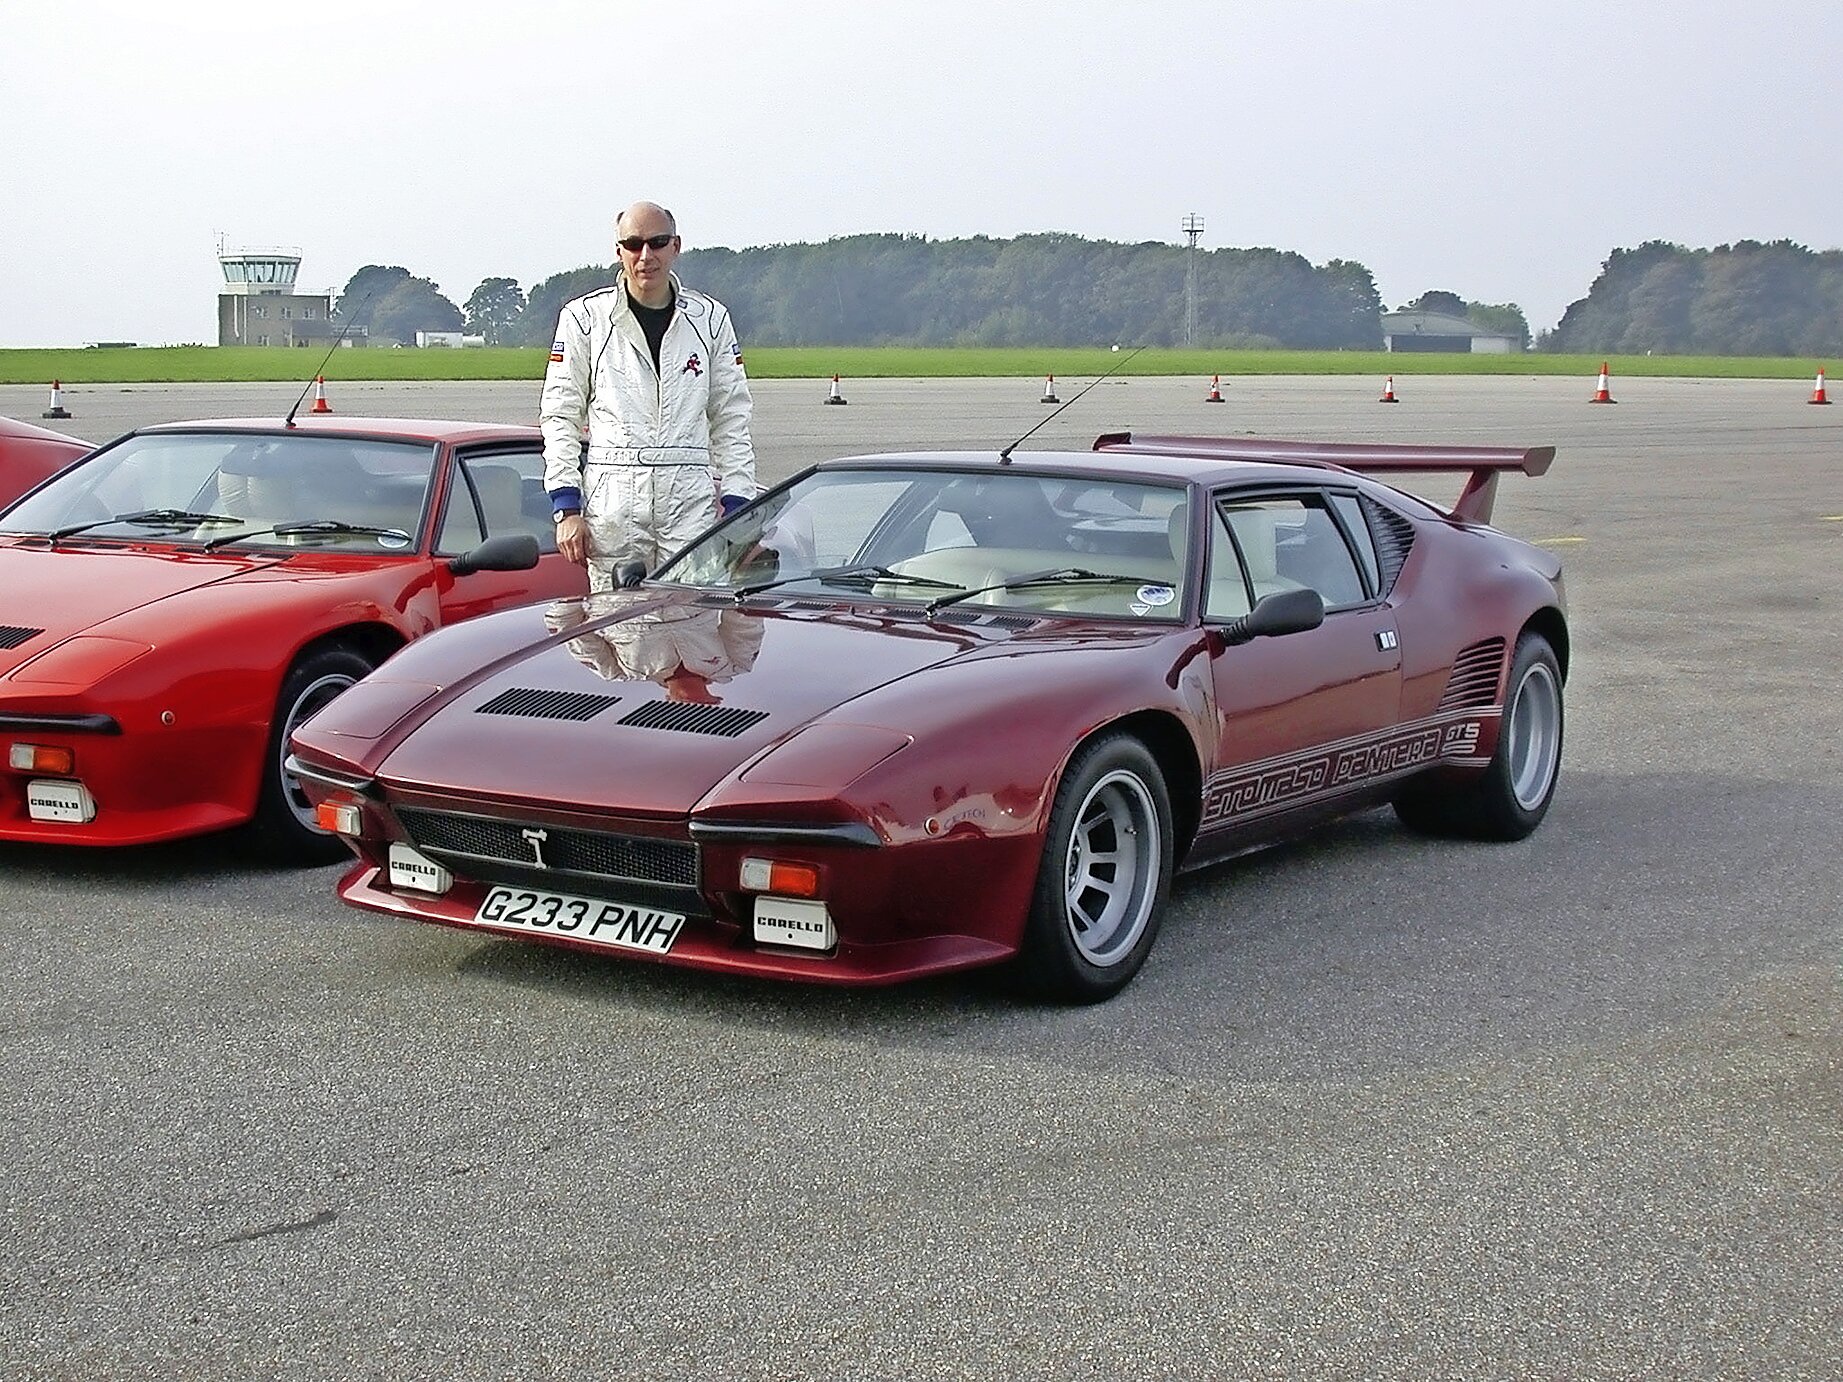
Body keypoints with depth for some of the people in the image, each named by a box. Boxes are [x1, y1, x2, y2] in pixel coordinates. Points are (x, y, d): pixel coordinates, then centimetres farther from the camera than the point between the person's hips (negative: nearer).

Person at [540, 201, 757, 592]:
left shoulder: (710, 318, 12)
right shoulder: (584, 317, 7)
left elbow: (731, 418, 13)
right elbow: (560, 416, 6)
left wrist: (737, 505, 4)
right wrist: (567, 508, -3)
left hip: (691, 500, 1)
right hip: (611, 501, -1)